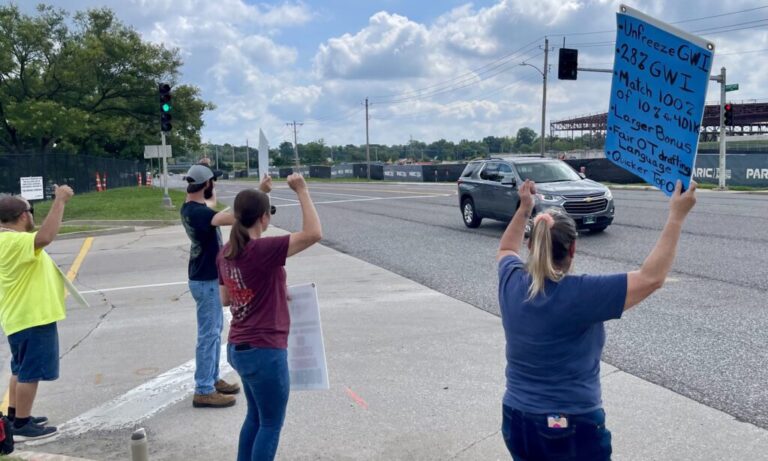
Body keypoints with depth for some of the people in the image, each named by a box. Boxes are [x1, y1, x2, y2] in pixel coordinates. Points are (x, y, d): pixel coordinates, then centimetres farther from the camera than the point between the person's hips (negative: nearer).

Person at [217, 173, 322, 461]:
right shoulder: (262, 250, -23)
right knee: (271, 424, 9)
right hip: (264, 351, -9)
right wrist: (302, 192, -21)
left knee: (256, 417, 25)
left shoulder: (226, 253, 3)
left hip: (239, 348, 9)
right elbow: (314, 234, -28)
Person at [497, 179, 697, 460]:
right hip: (571, 430, -5)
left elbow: (506, 250, 17)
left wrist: (524, 209, 21)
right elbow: (651, 278, -20)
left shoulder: (511, 283, -7)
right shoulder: (578, 295, -23)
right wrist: (677, 216, -15)